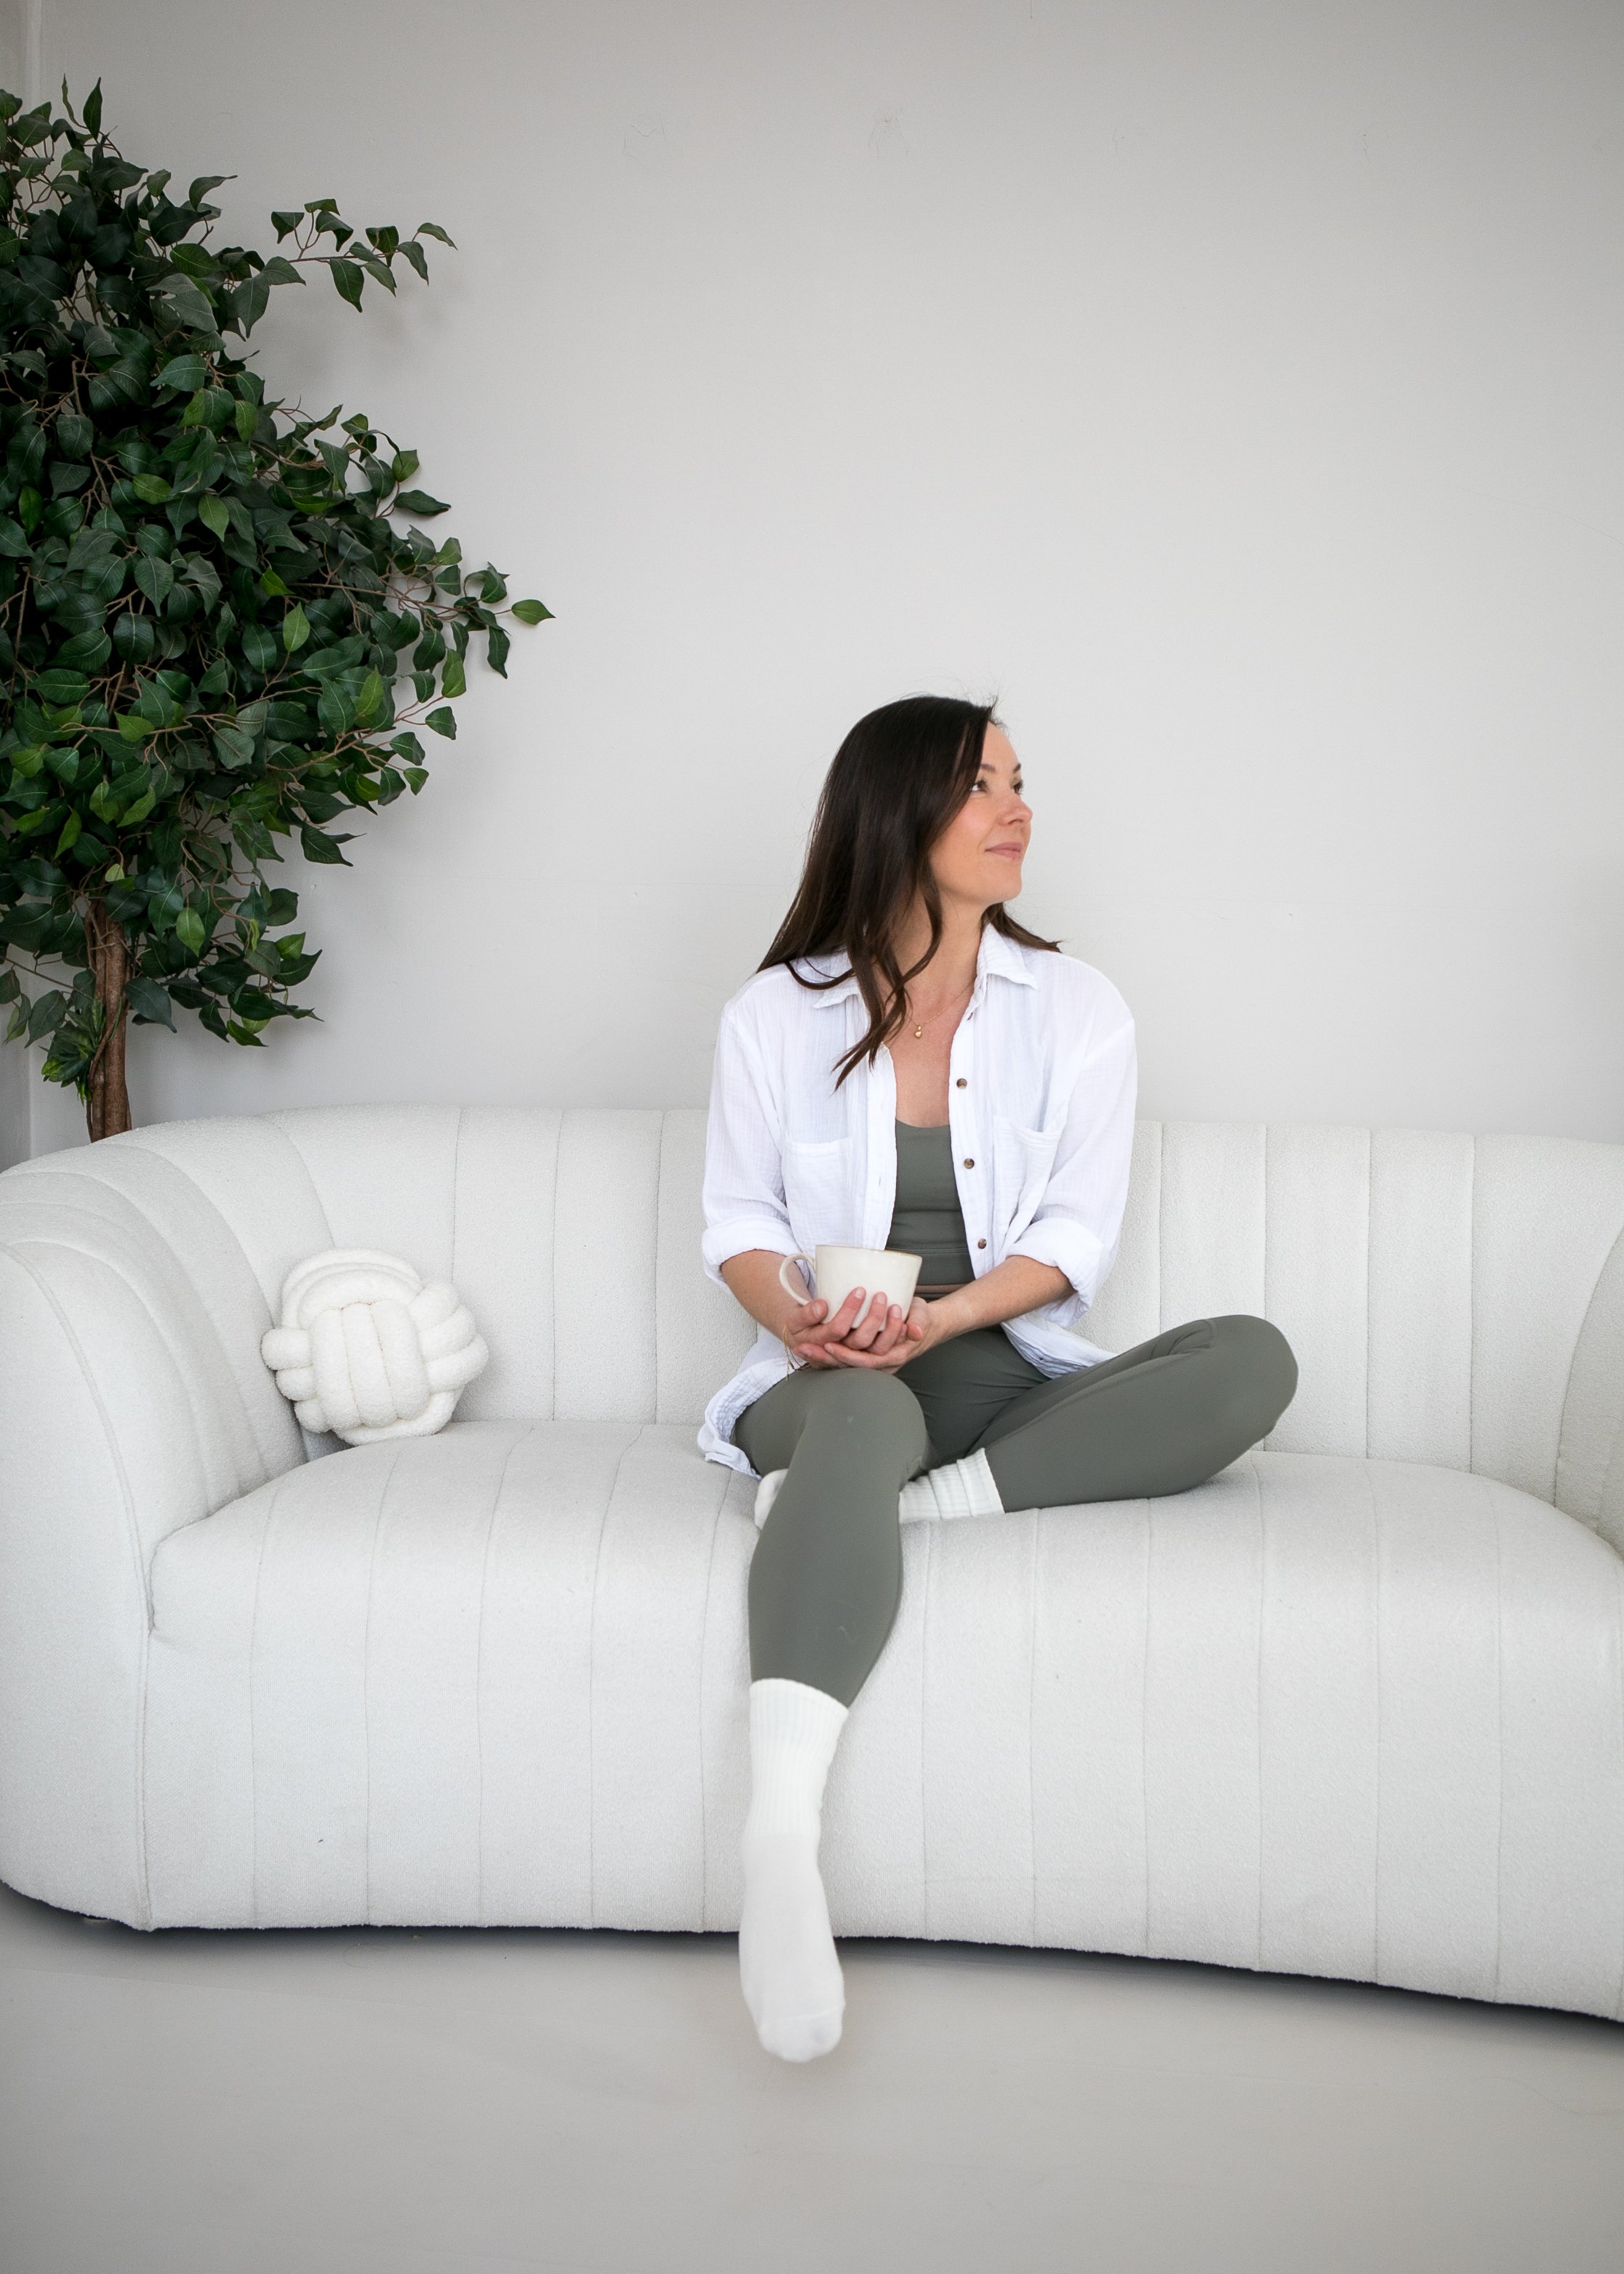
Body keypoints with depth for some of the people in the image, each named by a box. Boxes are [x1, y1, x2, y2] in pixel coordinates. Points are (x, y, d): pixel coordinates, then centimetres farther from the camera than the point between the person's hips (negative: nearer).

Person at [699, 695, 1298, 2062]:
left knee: (1253, 1360, -23)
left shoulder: (1077, 1010, 7)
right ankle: (782, 1834, -54)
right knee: (860, 1414, -40)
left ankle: (920, 1498, -29)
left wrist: (944, 1314, -17)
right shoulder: (777, 1015, 7)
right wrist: (795, 1312, -15)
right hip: (836, 1376, -2)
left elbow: (1077, 1234, 1)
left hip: (1005, 1376, 3)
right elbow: (738, 1219, 9)